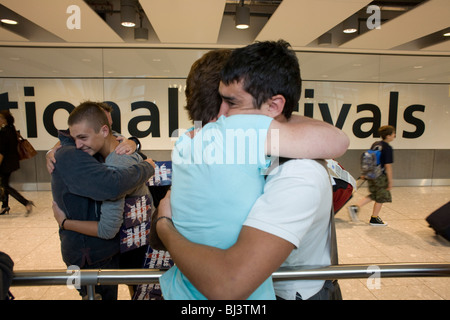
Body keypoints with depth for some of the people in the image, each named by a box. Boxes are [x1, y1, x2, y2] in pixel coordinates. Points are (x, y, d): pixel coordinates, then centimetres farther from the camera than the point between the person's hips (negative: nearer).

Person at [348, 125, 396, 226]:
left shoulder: (375, 144, 8)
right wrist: (390, 181, -11)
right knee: (381, 197, 9)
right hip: (380, 176, -8)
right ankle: (374, 219, 19)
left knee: (373, 195, 20)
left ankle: (356, 206, 8)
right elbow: (388, 166, -17)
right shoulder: (388, 148, -15)